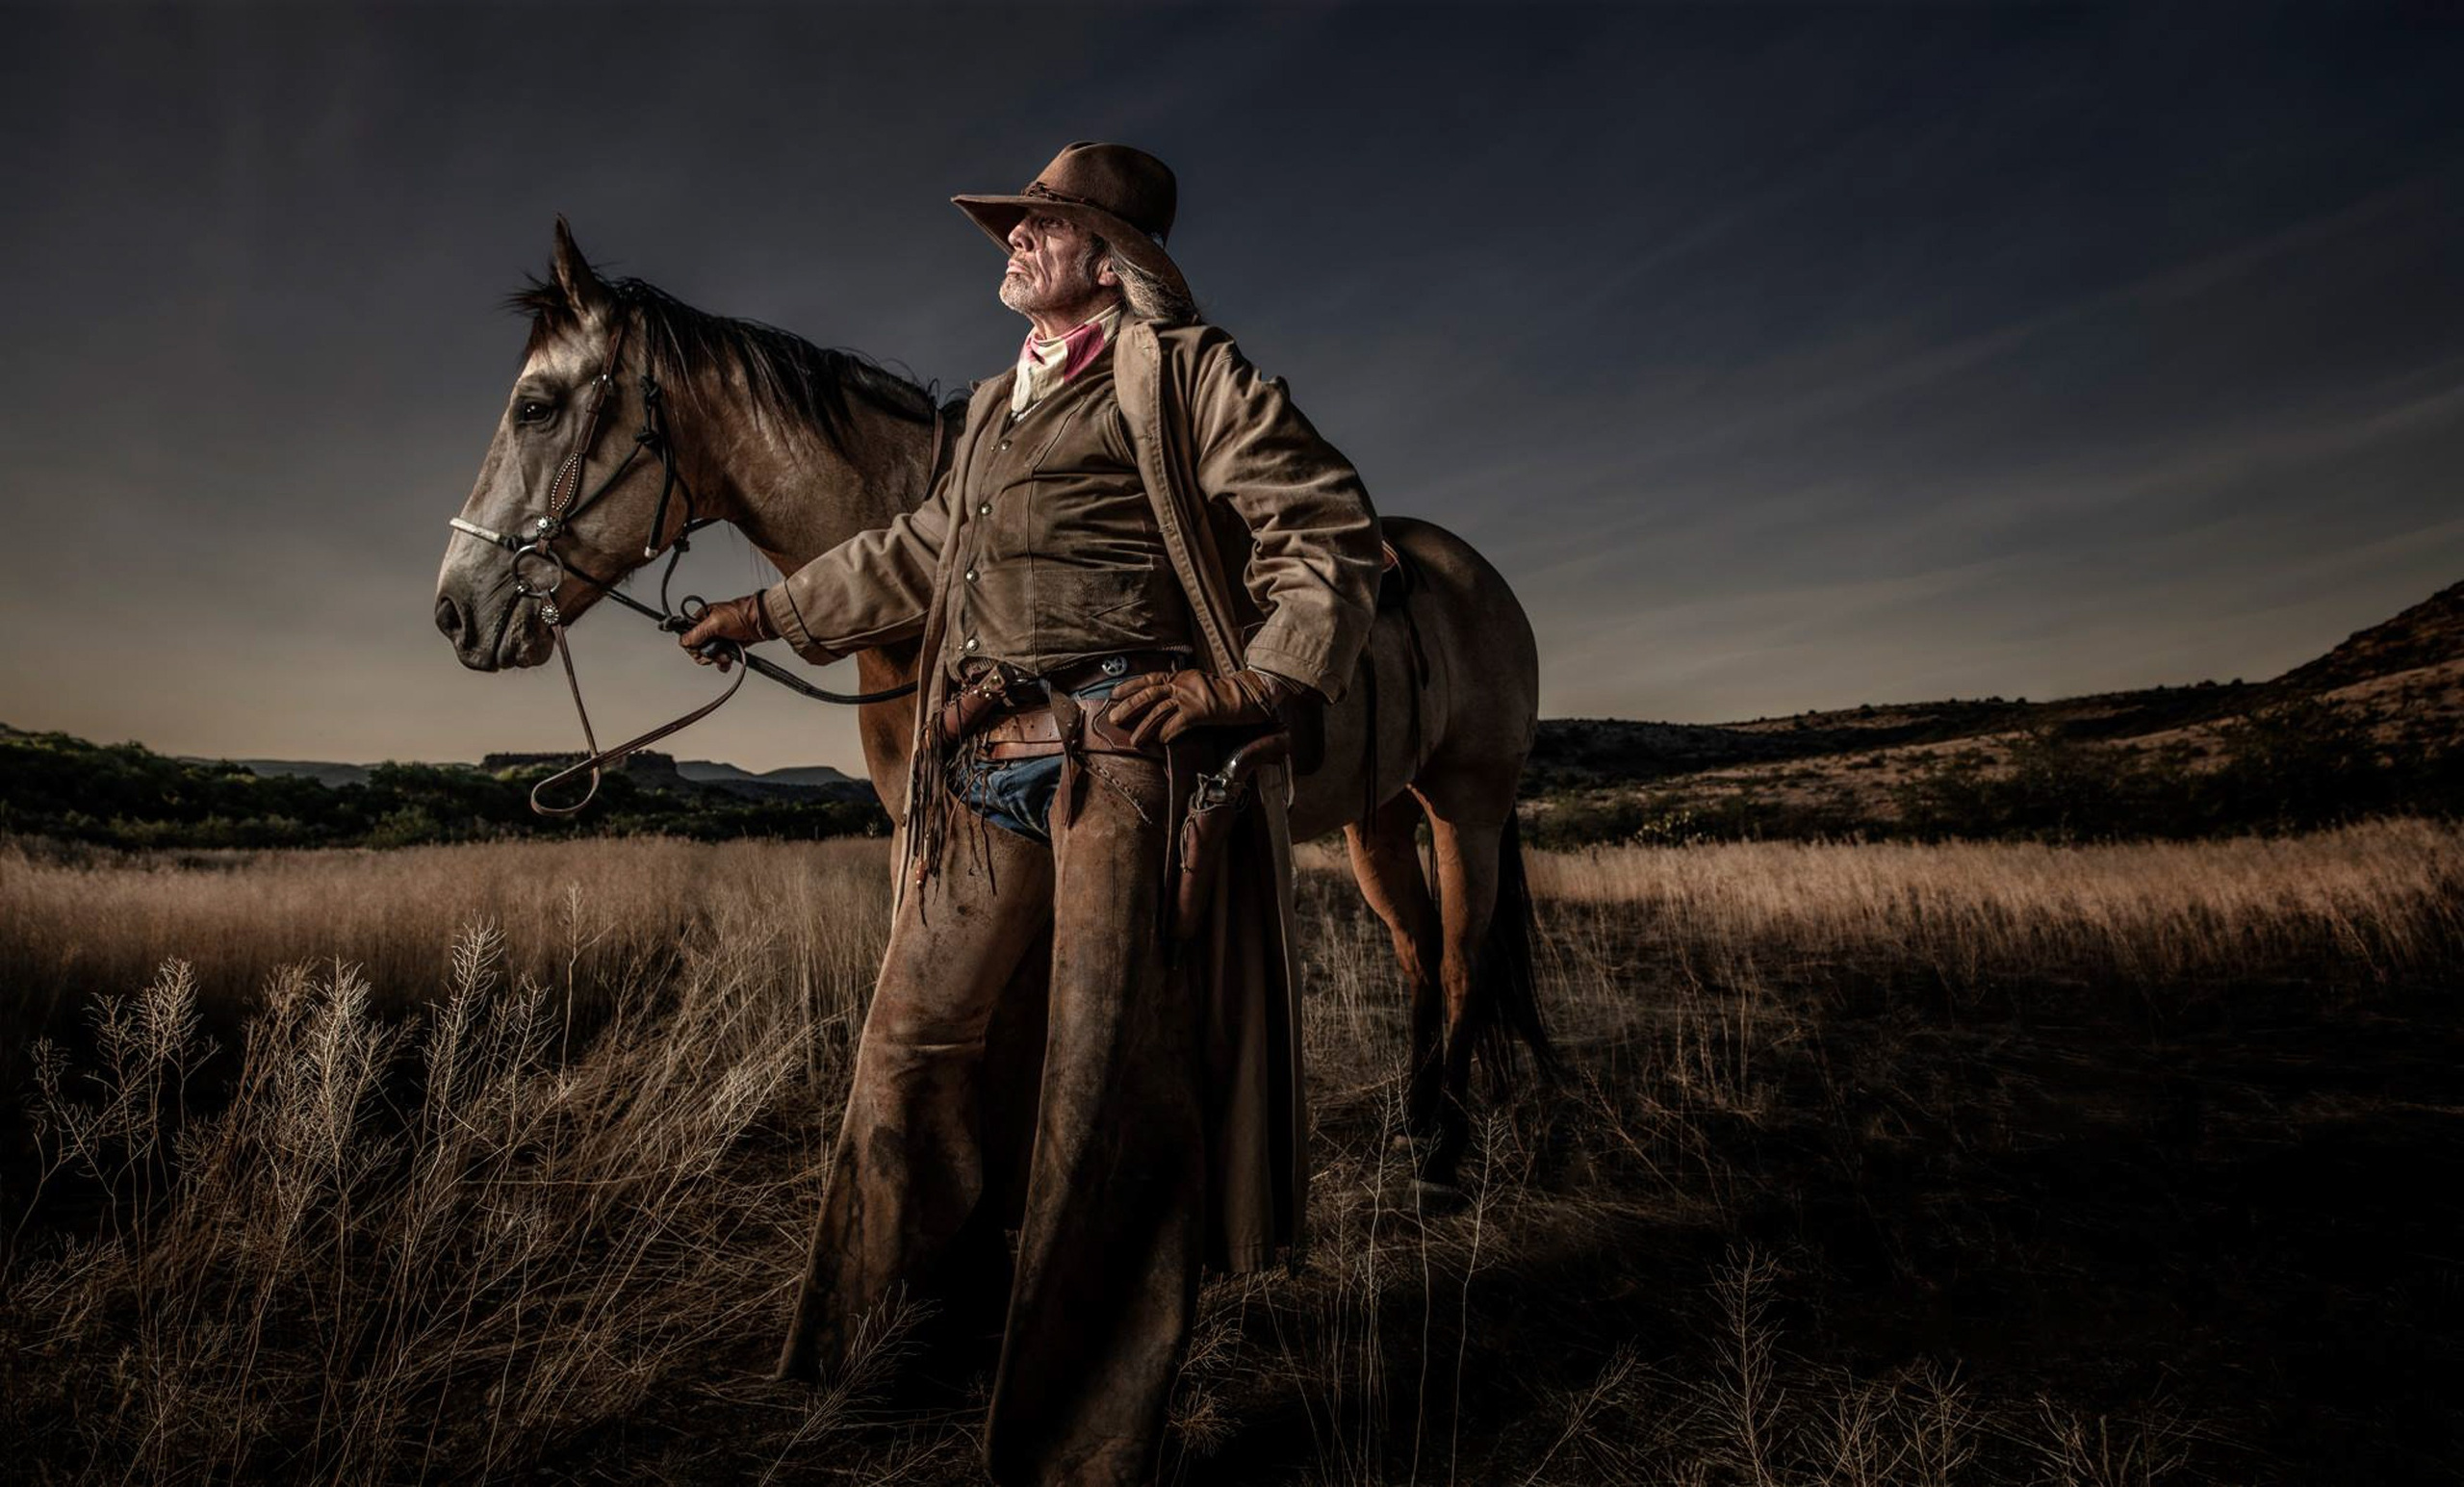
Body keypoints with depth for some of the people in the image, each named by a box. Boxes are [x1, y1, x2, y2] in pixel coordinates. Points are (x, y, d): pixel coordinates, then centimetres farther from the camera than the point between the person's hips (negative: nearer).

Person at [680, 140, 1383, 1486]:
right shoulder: (997, 407, 25)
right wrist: (774, 611, 41)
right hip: (986, 769, 8)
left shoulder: (1184, 371, 3)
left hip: (1125, 755, -8)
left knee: (1110, 1087, -3)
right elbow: (913, 556, 36)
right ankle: (954, 1309, 37)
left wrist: (1256, 684, -16)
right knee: (915, 1044, 13)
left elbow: (1329, 528, -4)